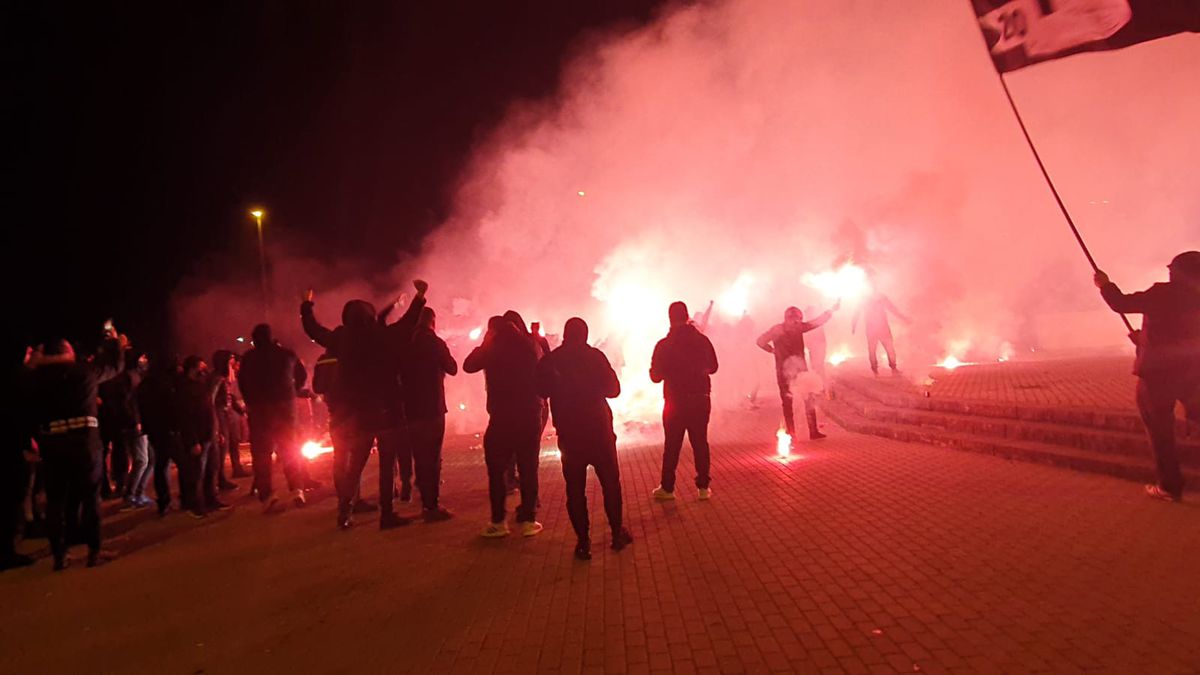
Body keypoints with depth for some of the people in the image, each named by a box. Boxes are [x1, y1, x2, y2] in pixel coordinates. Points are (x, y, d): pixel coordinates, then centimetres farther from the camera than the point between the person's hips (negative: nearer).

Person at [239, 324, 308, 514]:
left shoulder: (249, 357, 0)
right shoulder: (287, 354, 4)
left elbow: (243, 383, -1)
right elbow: (302, 376, 10)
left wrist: (251, 402, 10)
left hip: (260, 409, -2)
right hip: (286, 406, 2)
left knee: (261, 452, 3)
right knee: (289, 449, 13)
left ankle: (267, 496, -5)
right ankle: (297, 491, 3)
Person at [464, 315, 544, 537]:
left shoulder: (491, 348, -3)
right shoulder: (528, 345, 4)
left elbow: (468, 365, 7)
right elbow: (540, 374, 7)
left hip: (501, 416, -2)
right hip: (530, 415, 2)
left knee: (496, 470, 8)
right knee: (528, 469, 7)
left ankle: (498, 521, 7)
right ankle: (528, 520, 7)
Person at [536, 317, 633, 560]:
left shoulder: (549, 361, -2)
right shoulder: (595, 356, -7)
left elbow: (541, 391, 9)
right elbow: (613, 389, -3)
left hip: (568, 434, 1)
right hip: (599, 431, -1)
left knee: (575, 489, 6)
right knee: (610, 483, 13)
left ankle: (583, 541, 7)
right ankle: (617, 533, 20)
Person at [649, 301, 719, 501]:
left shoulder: (664, 345, -10)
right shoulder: (702, 340, -3)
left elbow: (655, 376, -6)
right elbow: (713, 367, 10)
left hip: (675, 401, -2)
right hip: (701, 399, 2)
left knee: (672, 445, 7)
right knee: (700, 443, 11)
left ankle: (667, 488, 13)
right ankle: (703, 487, 13)